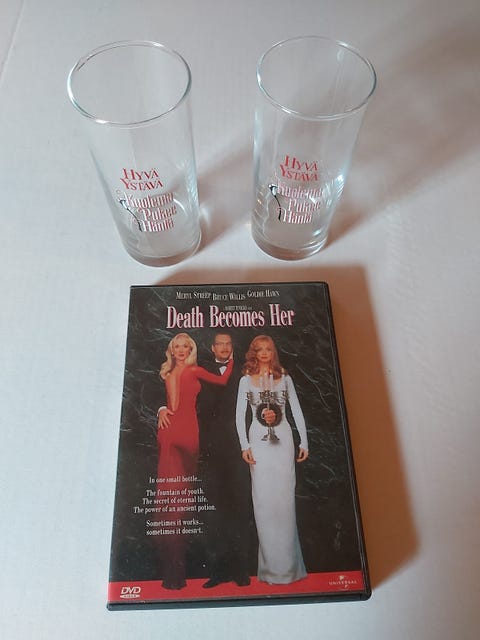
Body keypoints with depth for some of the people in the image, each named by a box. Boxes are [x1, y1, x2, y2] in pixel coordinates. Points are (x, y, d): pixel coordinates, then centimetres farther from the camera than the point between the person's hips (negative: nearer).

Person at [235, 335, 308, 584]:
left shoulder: (285, 378, 8)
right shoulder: (246, 380, 5)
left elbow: (297, 411, 8)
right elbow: (239, 415, 2)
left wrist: (304, 442, 3)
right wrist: (244, 446, -5)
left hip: (283, 439, 1)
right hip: (259, 441, 0)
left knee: (285, 497, 0)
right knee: (263, 499, 1)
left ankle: (287, 563, 12)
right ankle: (270, 563, 12)